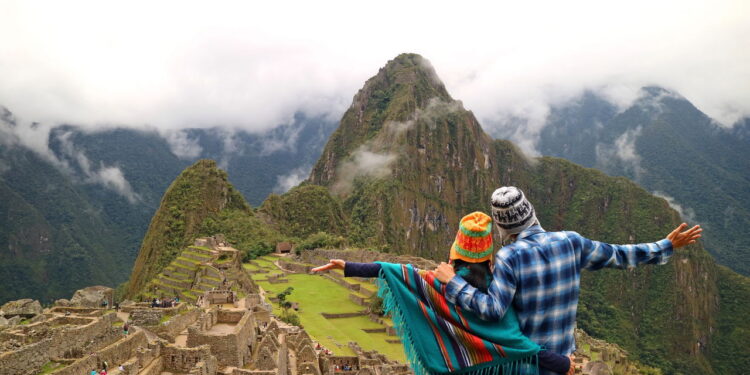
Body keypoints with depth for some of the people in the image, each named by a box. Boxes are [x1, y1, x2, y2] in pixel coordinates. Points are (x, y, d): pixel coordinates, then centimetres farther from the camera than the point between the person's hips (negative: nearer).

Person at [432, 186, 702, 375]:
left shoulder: (509, 257, -24)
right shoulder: (570, 242, -9)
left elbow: (493, 310, -28)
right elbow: (618, 255, 3)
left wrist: (452, 282, -20)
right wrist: (666, 246, 16)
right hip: (563, 353, 5)